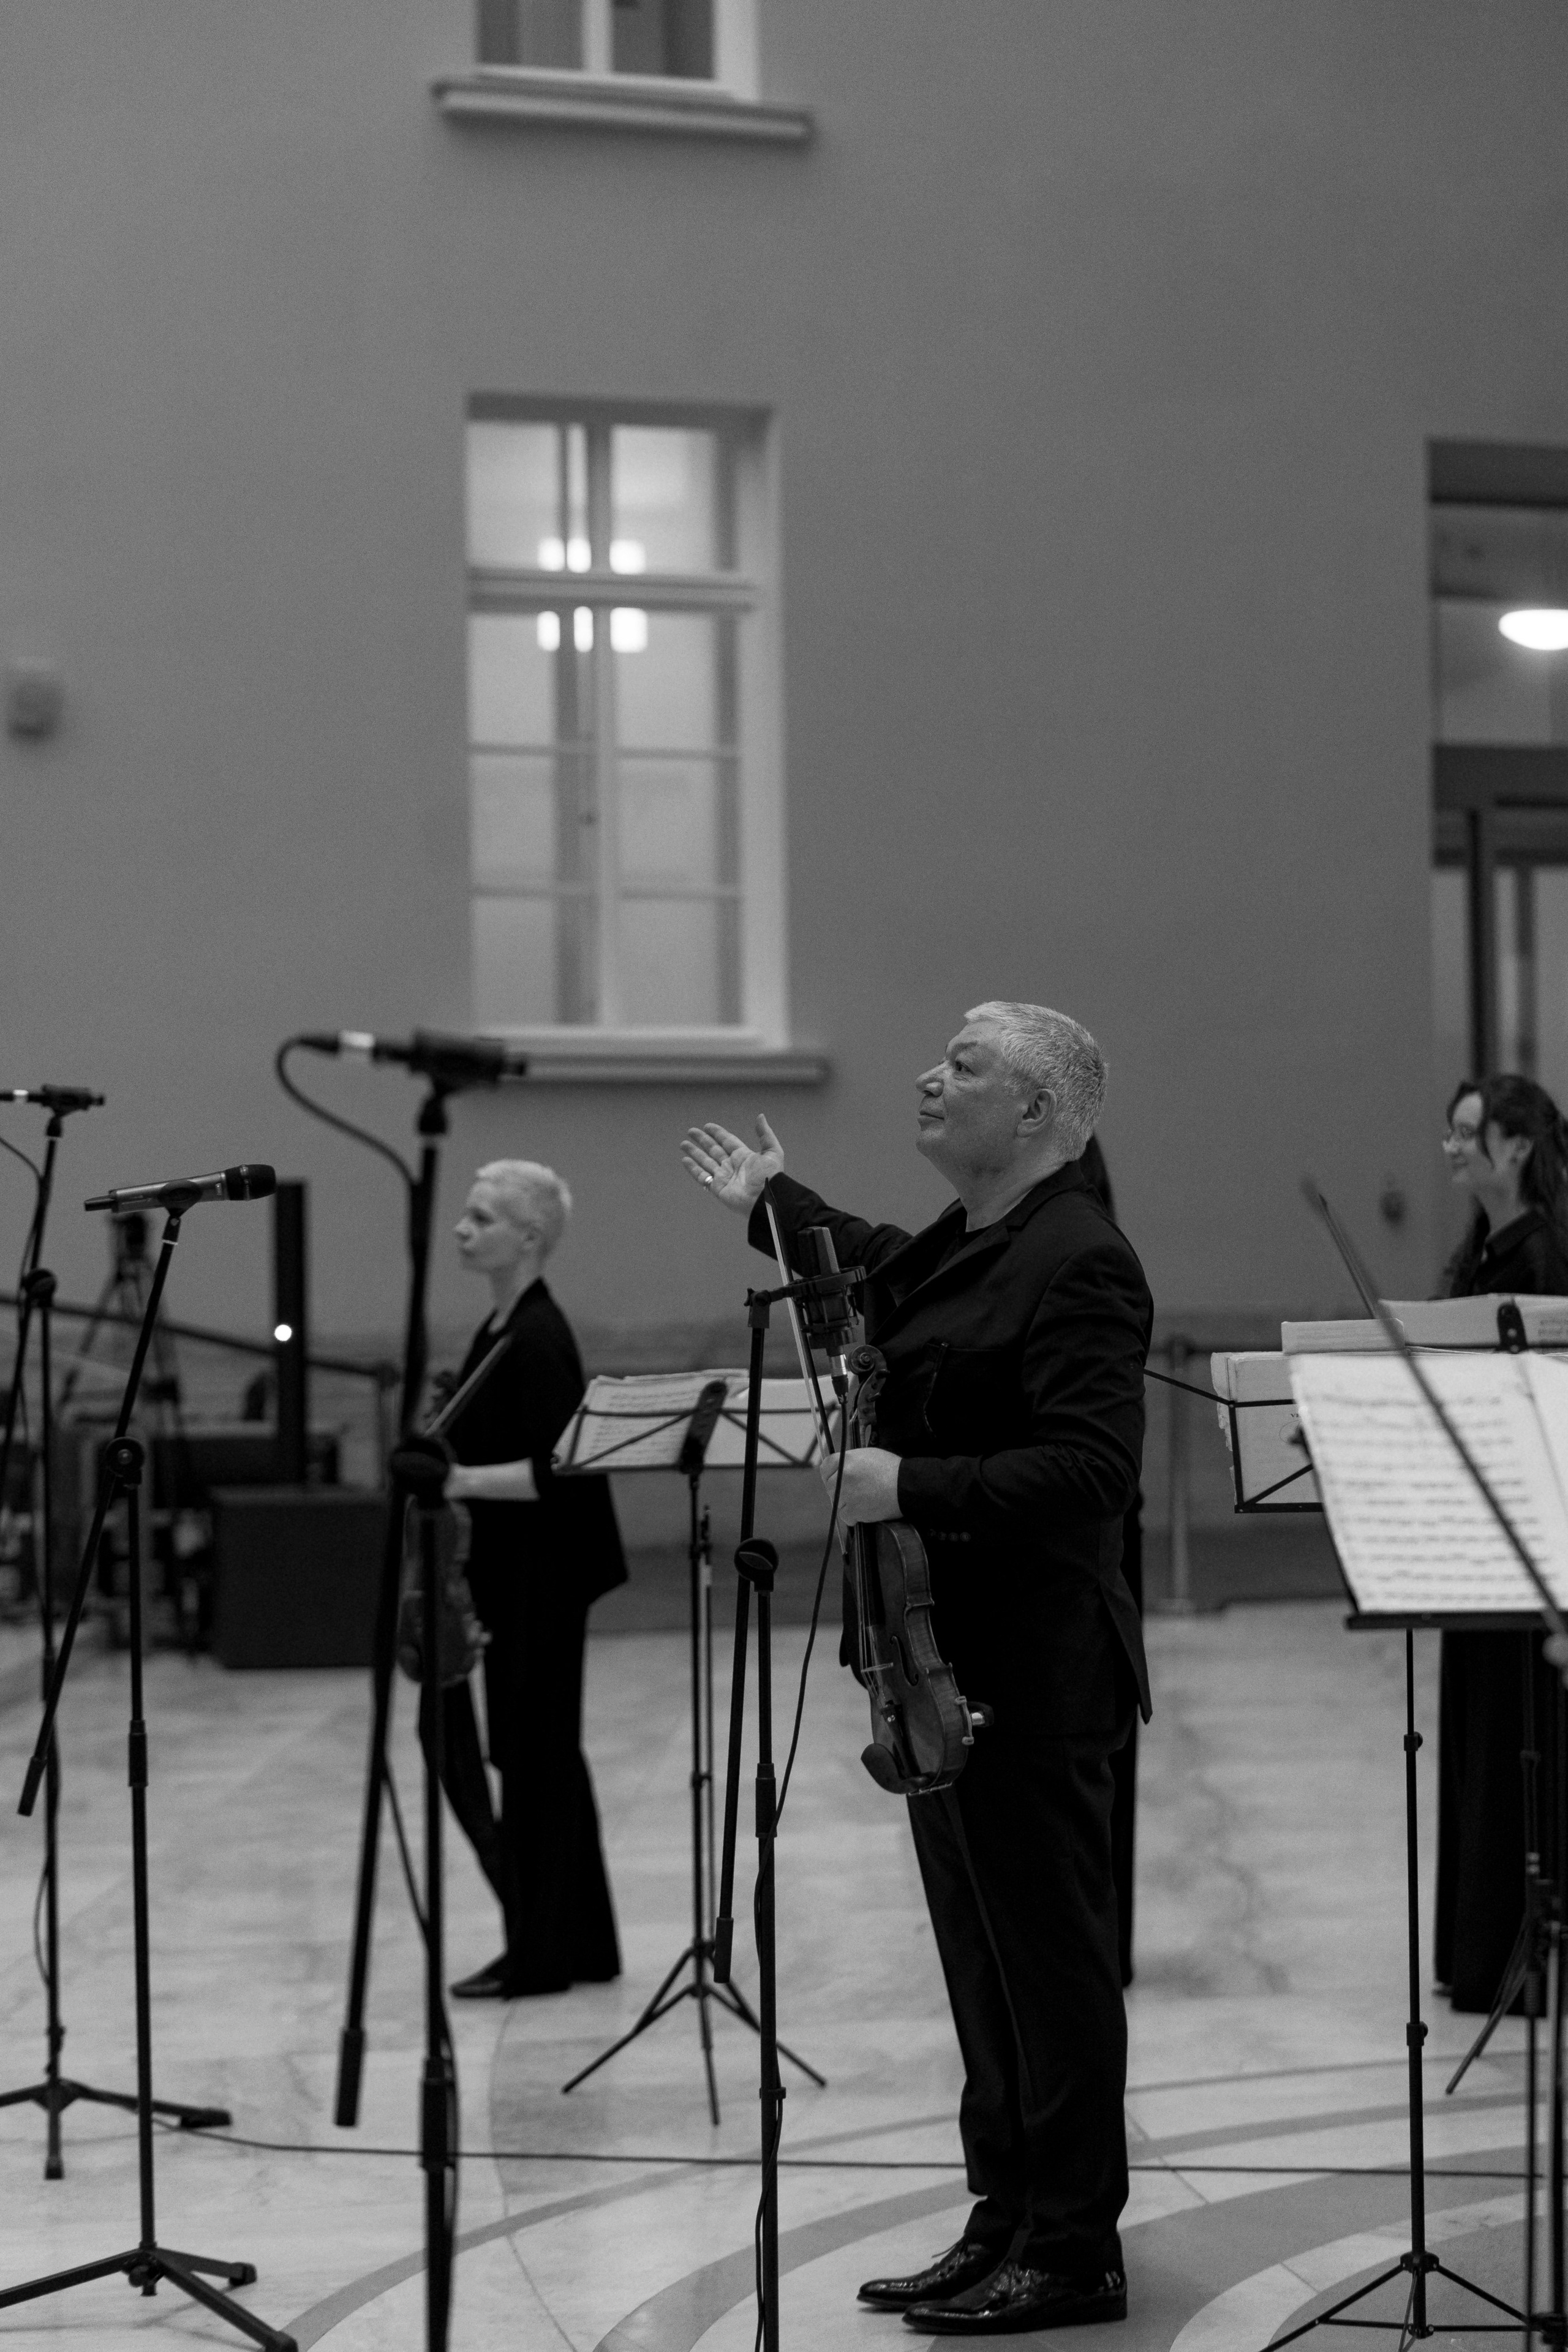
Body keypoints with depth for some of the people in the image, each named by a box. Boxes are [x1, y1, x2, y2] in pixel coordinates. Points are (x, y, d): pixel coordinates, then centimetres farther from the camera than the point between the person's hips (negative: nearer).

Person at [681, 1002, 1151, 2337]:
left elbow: (1089, 1470, -26)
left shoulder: (1079, 1261, -16)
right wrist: (775, 1207, 43)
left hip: (1035, 1672, -10)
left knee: (1051, 1958, 0)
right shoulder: (959, 1247, 13)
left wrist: (912, 1487, -30)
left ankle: (1074, 2253, 10)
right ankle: (1006, 2221, 25)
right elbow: (886, 1282, 37)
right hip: (952, 1662, 10)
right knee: (984, 1961, 15)